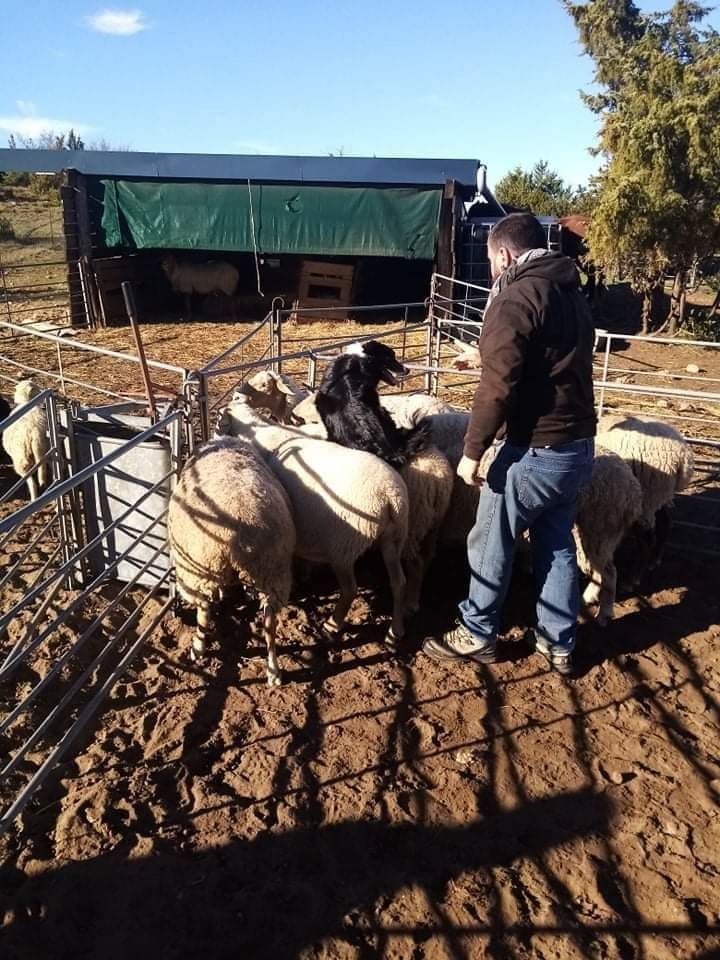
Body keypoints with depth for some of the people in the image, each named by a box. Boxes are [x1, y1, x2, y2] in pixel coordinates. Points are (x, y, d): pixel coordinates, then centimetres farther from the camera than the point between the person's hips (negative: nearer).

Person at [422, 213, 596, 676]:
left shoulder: (516, 298, -13)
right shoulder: (573, 294, 15)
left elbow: (498, 385, -21)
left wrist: (473, 450, -17)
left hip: (537, 449, -9)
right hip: (579, 445, 9)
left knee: (491, 542, 7)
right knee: (558, 544, 17)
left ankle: (477, 635, 21)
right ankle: (559, 644, 26)